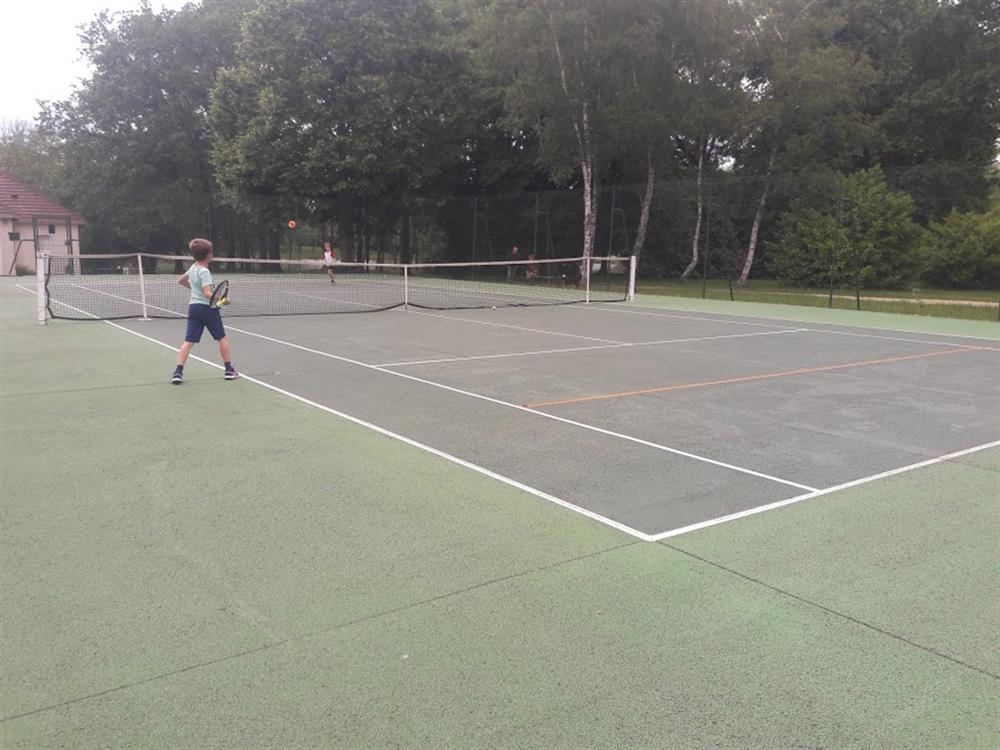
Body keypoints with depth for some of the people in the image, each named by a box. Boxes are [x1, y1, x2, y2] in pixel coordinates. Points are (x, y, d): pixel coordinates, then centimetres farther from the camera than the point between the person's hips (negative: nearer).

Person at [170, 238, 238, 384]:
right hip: (207, 307, -7)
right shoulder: (204, 271, -13)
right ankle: (229, 370, 12)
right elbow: (207, 294, -23)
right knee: (222, 338, 9)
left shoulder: (192, 268, 11)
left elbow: (180, 280, 29)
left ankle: (178, 372, -10)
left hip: (193, 306, 7)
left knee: (188, 341, 1)